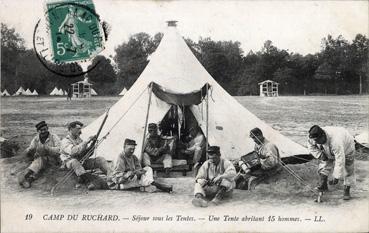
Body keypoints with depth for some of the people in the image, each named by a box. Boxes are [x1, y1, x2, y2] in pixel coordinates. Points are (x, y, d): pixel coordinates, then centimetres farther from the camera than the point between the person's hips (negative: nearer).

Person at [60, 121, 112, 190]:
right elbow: (73, 151, -27)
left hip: (82, 162, 7)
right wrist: (86, 142, -27)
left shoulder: (79, 140, 19)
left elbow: (85, 154, 20)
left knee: (100, 159, -11)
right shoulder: (65, 141, -6)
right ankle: (88, 181, -58)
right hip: (70, 163, -7)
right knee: (74, 161, -42)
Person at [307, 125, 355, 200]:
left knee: (347, 170, -5)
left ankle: (346, 191, 7)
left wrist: (336, 177, -40)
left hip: (346, 148, -5)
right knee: (324, 164, -2)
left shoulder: (336, 142, -49)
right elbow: (310, 146, -7)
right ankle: (323, 185, 12)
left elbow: (340, 161, -44)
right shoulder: (316, 138, -31)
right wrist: (320, 155, -21)